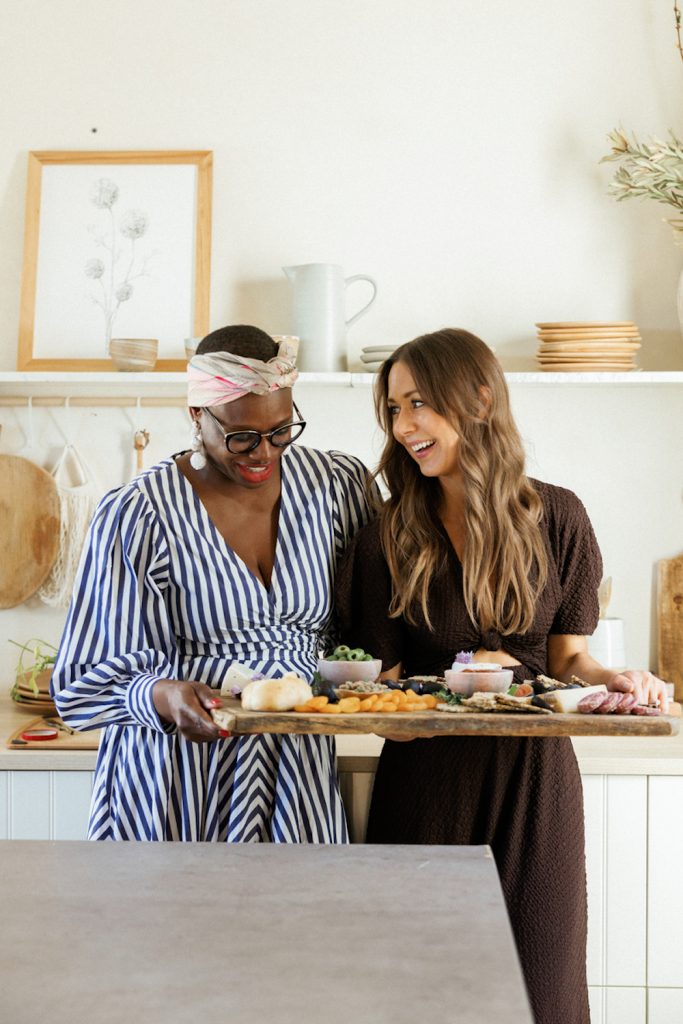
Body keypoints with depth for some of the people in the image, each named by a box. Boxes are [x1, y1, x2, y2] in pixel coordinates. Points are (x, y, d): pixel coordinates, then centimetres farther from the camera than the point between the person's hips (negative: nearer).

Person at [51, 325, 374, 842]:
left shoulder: (340, 485, 0)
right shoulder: (135, 516, -11)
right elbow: (83, 684, -10)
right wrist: (162, 697, -28)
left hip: (298, 777, 3)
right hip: (172, 788, -3)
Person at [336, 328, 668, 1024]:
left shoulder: (556, 518, 1)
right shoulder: (388, 536, -2)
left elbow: (567, 658, 5)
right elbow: (384, 686, -2)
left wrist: (611, 679, -15)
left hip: (534, 781, 1)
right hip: (426, 779, -1)